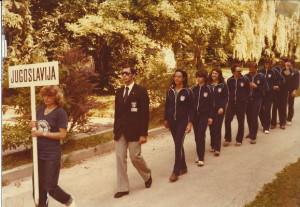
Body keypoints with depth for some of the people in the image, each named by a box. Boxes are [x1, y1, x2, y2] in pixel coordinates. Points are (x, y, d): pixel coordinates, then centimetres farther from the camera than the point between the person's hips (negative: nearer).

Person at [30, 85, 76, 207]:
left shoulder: (60, 112, -12)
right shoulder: (40, 110, 6)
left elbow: (62, 134, -16)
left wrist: (43, 133, -20)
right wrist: (33, 126, -4)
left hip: (52, 155, -6)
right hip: (38, 153, 6)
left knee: (50, 187, 0)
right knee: (39, 186, 12)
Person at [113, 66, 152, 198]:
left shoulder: (141, 91, -6)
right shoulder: (119, 92, 11)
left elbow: (145, 113, -9)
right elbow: (117, 112, 14)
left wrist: (143, 133, -14)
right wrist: (115, 130, 11)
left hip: (134, 130, -5)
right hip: (120, 131, 5)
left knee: (135, 157, 0)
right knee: (120, 158, 3)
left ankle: (147, 175, 31)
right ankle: (123, 188, 11)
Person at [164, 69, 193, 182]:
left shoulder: (187, 91, -6)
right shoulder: (170, 91, 4)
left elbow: (190, 108, -6)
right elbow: (167, 106, 10)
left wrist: (190, 122, -12)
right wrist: (166, 119, 9)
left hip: (182, 121, -4)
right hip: (172, 121, 4)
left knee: (178, 144, -9)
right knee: (178, 144, 12)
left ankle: (176, 171, -5)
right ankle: (183, 167, 25)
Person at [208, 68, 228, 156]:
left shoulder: (223, 85, -1)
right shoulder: (208, 85, 4)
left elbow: (226, 98, -2)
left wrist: (222, 107, -13)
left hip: (219, 110, -2)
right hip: (210, 109, 3)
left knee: (217, 128, -5)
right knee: (211, 128, 6)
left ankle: (217, 149, -2)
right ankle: (213, 146, 19)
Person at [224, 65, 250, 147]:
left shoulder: (245, 79, -6)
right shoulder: (229, 80, 1)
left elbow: (248, 91, 2)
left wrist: (244, 99, 1)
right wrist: (231, 98, 4)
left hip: (241, 103, -2)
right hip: (231, 103, 2)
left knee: (241, 122, 7)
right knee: (227, 120, -2)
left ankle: (239, 140, 19)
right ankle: (227, 139, 11)